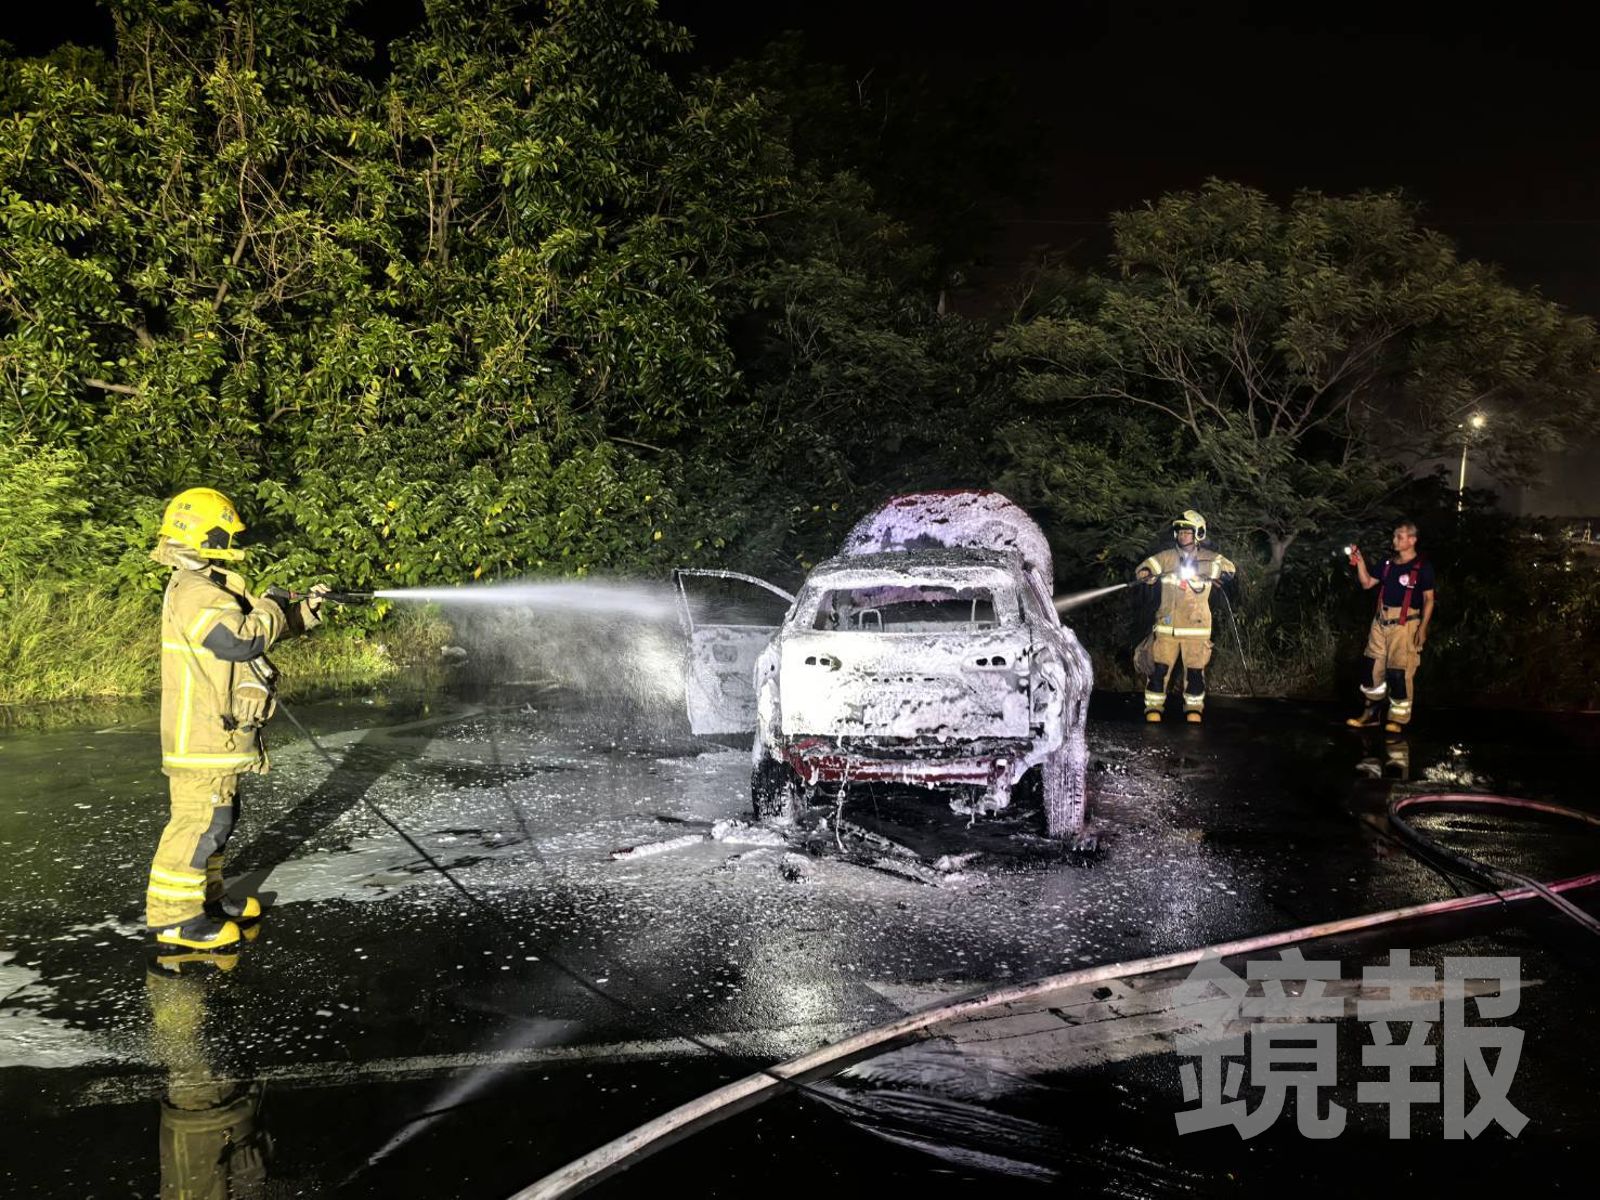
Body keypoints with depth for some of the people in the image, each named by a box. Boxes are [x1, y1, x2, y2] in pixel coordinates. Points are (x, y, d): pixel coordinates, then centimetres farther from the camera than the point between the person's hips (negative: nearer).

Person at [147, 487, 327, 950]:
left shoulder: (210, 585, 16)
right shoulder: (195, 593, -19)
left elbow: (261, 628, 22)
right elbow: (243, 639, -30)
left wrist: (304, 610, 11)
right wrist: (270, 608, -13)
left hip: (218, 732, 11)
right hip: (201, 735, -11)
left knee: (217, 816, 19)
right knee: (198, 820, -5)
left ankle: (207, 897, 30)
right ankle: (174, 916, 3)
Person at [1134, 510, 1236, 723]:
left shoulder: (1209, 558, 5)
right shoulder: (1166, 557, 5)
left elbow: (1228, 570, -5)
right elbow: (1142, 571, 0)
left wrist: (1200, 568, -21)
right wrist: (1148, 574, -25)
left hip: (1196, 625, 0)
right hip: (1167, 624, 0)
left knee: (1195, 669, 2)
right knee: (1159, 666, -3)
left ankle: (1194, 708, 17)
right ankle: (1153, 706, 8)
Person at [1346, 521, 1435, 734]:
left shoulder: (1422, 567, -7)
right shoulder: (1388, 562, 10)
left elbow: (1429, 599, -6)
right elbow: (1367, 583, 15)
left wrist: (1423, 627, -13)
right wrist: (1360, 562, 0)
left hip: (1404, 624, -6)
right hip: (1380, 622, 6)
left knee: (1399, 672, -4)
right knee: (1371, 666, 8)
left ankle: (1398, 719, 8)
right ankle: (1372, 713, 20)